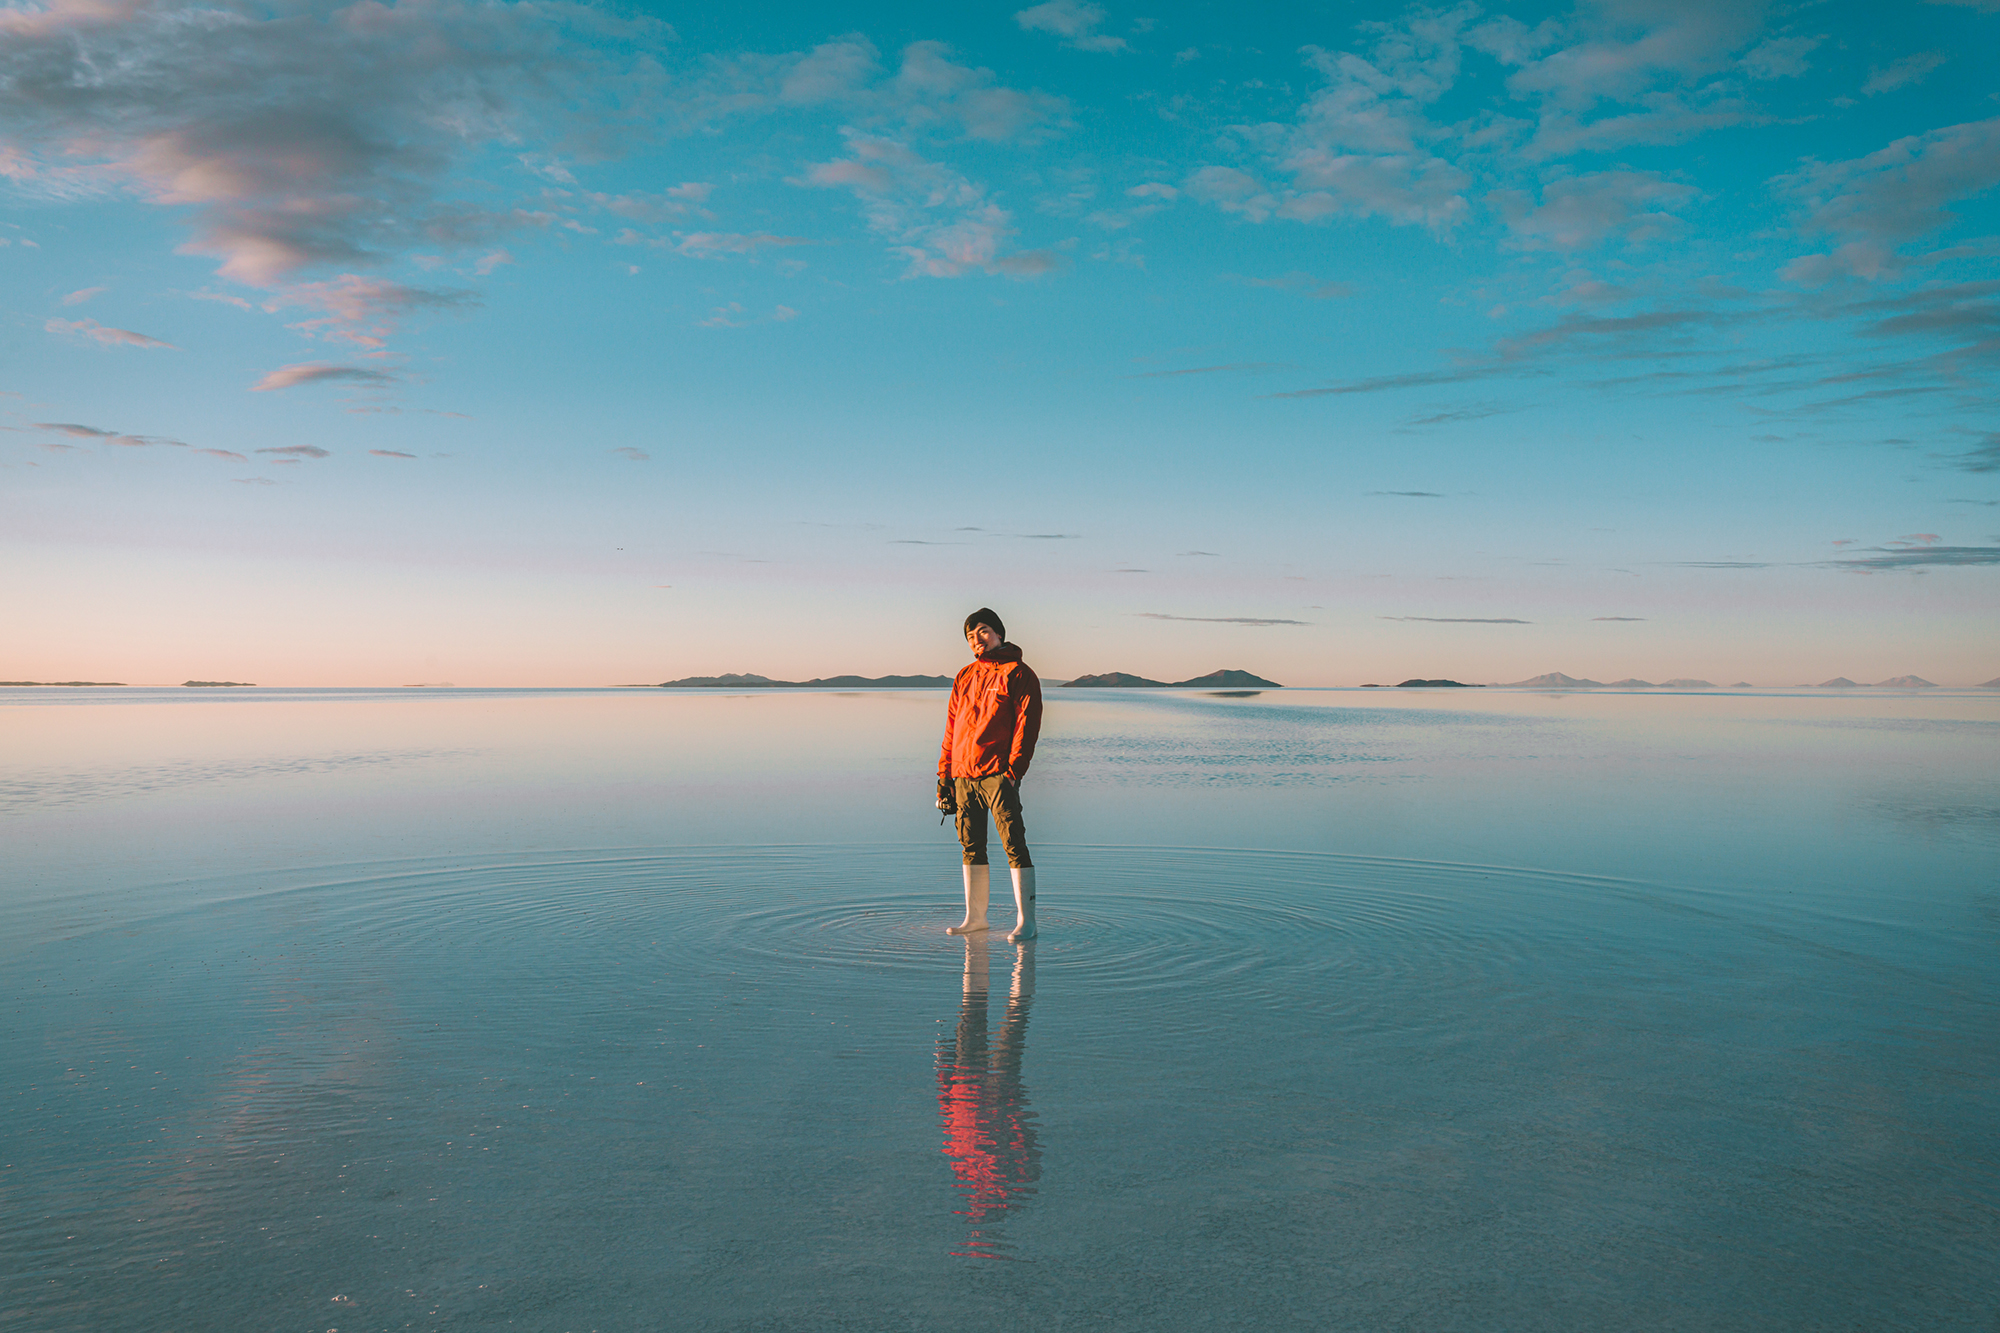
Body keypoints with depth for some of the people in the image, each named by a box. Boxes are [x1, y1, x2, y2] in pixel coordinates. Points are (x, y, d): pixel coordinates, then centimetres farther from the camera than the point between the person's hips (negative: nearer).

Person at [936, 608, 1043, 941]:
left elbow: (1027, 724, -7)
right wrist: (944, 771, 13)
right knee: (972, 847, 11)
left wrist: (1014, 770, -16)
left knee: (1014, 845, -8)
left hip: (998, 775, -6)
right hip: (963, 776, 6)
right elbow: (951, 727, 20)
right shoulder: (965, 676, 18)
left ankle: (1026, 921, -5)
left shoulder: (1017, 673, 0)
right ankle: (975, 916, 20)